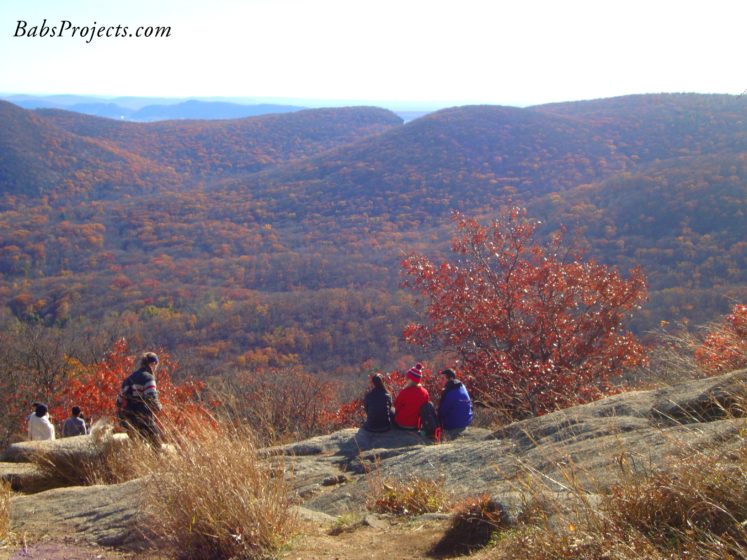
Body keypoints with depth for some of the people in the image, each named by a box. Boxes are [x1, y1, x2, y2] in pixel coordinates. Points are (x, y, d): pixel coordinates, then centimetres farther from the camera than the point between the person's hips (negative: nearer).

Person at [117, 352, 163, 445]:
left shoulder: (130, 378, 16)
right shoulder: (148, 378, -9)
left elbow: (120, 402, 16)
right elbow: (151, 399, -21)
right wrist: (158, 407, -2)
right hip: (143, 422, -8)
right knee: (157, 446, -3)